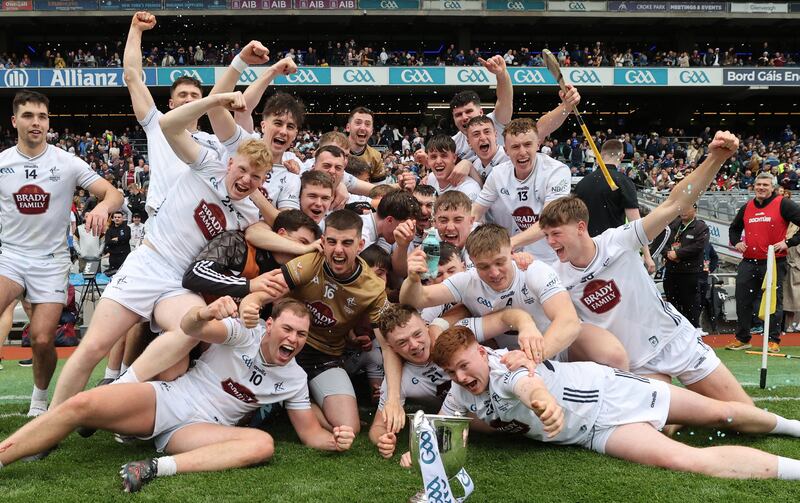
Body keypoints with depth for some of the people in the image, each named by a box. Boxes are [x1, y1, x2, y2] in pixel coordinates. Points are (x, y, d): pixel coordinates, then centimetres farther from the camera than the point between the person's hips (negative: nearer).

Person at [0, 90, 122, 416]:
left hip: (51, 261, -1)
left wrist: (102, 206, -32)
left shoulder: (68, 163, -5)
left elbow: (114, 194, -9)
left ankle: (40, 398, 21)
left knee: (42, 340, -6)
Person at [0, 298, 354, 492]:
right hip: (166, 399, -2)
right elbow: (189, 328, -23)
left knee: (263, 443, -31)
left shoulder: (295, 379, 4)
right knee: (81, 404, -26)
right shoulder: (245, 333, -7)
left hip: (200, 428, 2)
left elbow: (310, 433, 7)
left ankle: (158, 468, -40)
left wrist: (335, 439, -17)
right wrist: (205, 314, -48)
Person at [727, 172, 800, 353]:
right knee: (743, 301, 5)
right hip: (748, 262, 5)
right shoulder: (747, 207, 13)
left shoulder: (783, 204, -4)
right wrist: (736, 242, 11)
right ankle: (742, 339, 17)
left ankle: (774, 341, 10)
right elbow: (734, 228, 29)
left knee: (774, 302, 1)